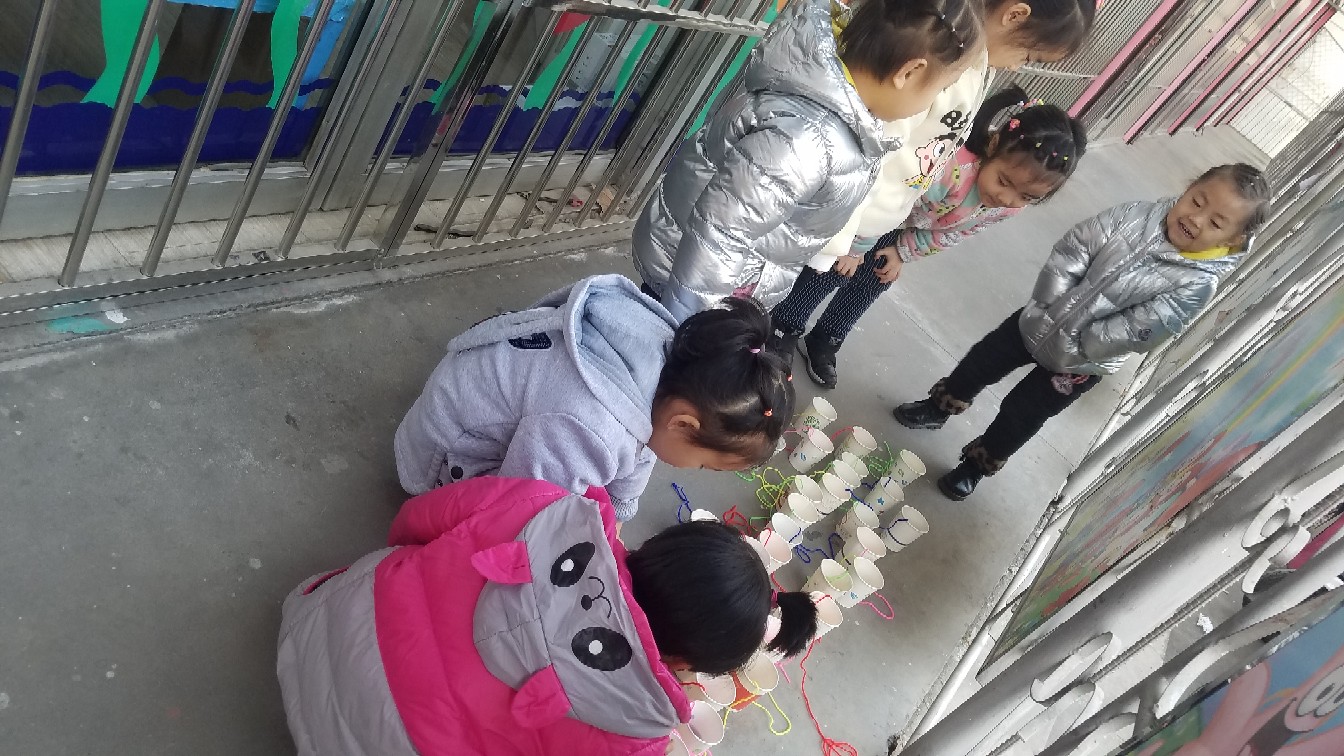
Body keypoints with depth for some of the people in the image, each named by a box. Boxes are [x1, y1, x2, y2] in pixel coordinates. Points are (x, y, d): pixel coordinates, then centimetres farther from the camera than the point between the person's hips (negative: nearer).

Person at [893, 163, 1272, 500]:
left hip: (1080, 363, -3)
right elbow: (1073, 248, -13)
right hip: (1040, 323, 3)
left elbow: (1136, 333, -26)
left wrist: (1069, 347, -23)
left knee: (1018, 417, 11)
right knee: (982, 361, 19)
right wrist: (1051, 308, -18)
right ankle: (937, 409, 48)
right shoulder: (1139, 215, -15)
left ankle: (974, 468, 37)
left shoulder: (1197, 286, -24)